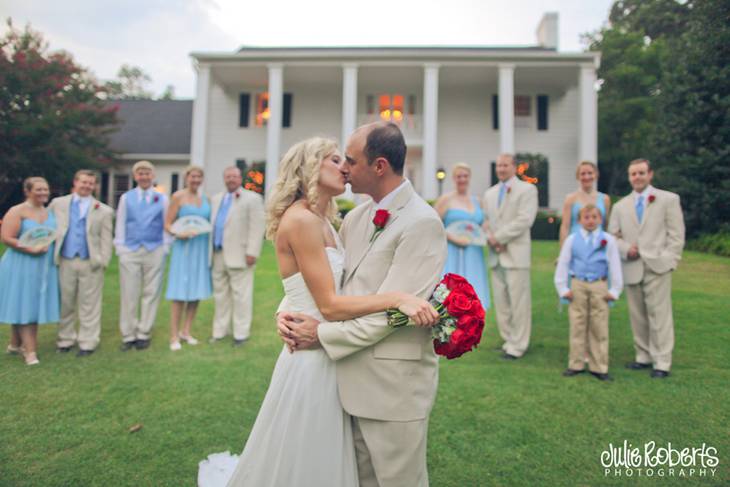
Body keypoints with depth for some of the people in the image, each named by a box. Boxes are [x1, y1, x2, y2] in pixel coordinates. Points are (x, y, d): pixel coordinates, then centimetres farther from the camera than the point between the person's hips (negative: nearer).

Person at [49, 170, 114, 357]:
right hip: (65, 261, 3)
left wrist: (103, 261, -10)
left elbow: (106, 239, -1)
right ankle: (65, 340, 25)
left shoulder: (103, 210, 1)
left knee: (89, 305, 4)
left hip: (91, 263, -2)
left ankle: (88, 343, 13)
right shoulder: (58, 203, 10)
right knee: (65, 303, 12)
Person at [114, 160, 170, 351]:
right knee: (128, 295, 1)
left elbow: (167, 225, 6)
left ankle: (143, 334, 15)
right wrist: (120, 247, 3)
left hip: (155, 251, 0)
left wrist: (165, 248, 0)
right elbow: (120, 224, 9)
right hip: (130, 251, 1)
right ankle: (128, 335, 11)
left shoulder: (162, 199, 6)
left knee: (151, 294, 4)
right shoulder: (126, 198, 9)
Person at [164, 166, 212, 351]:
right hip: (184, 247, -5)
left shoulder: (205, 198, 13)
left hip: (202, 249, 5)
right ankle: (174, 336, 3)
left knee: (197, 292, 7)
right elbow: (167, 224, -4)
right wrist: (178, 233, -22)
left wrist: (211, 235, 2)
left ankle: (186, 331, 20)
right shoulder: (178, 197, -1)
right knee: (180, 293, -5)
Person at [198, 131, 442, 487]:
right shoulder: (301, 219, -17)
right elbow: (328, 304, -21)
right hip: (311, 360, -9)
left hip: (329, 356, 9)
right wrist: (395, 298, -26)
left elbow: (342, 290, 9)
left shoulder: (325, 221, 11)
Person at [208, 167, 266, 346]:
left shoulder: (252, 198, -2)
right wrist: (210, 250, 11)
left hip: (239, 256, -6)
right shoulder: (216, 199, 19)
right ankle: (219, 331, 22)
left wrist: (252, 252, -16)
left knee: (240, 295, -2)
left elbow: (257, 227, -10)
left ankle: (241, 333, 6)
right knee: (220, 294, 12)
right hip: (218, 255, 7)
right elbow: (212, 224, 19)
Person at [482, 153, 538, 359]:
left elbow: (525, 219, -11)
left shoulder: (527, 189, 0)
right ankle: (509, 340, 19)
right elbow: (486, 220, 16)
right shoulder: (490, 193, 19)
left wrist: (499, 237, -13)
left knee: (518, 302, -3)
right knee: (501, 302, 8)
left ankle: (518, 345, 6)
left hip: (516, 254, -6)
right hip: (496, 255, 6)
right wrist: (490, 238, -4)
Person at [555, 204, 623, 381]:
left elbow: (615, 266, 4)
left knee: (599, 328, 4)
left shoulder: (608, 240, 2)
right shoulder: (572, 239, 3)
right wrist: (563, 288, 2)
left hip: (599, 287, 0)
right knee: (577, 326, 6)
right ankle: (576, 365, 16)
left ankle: (599, 367, 14)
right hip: (577, 286, 0)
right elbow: (562, 264, 5)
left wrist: (614, 290, 0)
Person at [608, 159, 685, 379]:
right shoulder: (620, 206, 14)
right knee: (637, 316, 8)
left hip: (657, 267, -3)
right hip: (631, 268, 4)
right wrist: (625, 248, -7)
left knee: (659, 315, -4)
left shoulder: (669, 199, 5)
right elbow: (613, 236, 12)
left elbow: (676, 235, 1)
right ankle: (643, 357, 18)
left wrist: (669, 260, -9)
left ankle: (661, 363, 3)